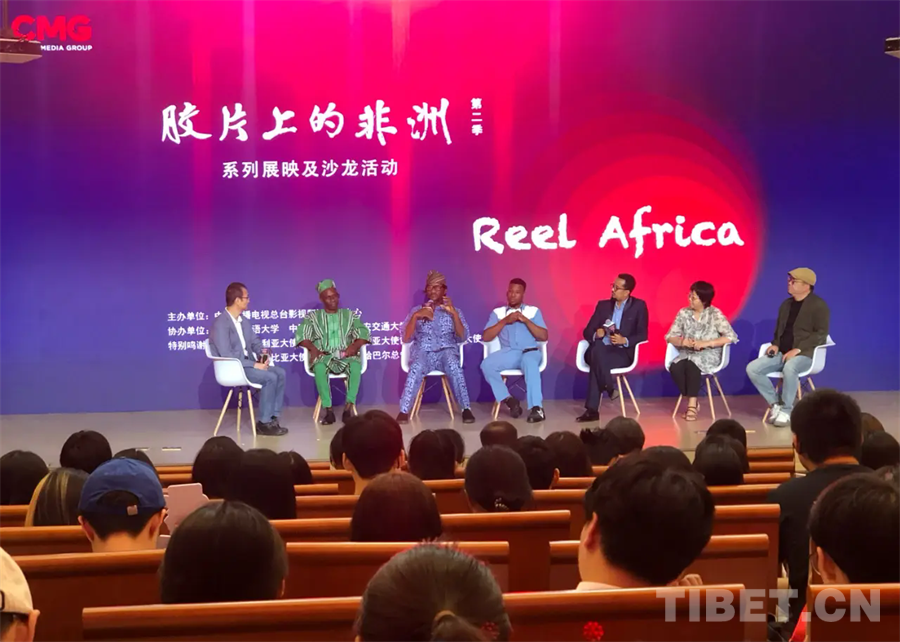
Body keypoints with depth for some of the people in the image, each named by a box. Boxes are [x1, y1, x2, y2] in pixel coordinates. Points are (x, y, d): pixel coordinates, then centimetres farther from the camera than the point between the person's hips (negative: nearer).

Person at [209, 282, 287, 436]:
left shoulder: (242, 321, 12)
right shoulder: (220, 324, -18)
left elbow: (255, 342, 18)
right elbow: (227, 356, -24)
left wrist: (263, 355, -6)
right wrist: (254, 364, -23)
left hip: (247, 364, 9)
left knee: (280, 373, -7)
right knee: (270, 377, -24)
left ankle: (273, 417, -4)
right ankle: (264, 423, -16)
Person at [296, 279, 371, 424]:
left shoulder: (349, 315, 16)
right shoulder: (313, 316, 13)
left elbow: (363, 333, 6)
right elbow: (301, 335, 2)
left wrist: (355, 345, -15)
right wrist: (312, 347, -18)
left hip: (345, 356, 1)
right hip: (323, 356, -1)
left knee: (356, 365, -36)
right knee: (320, 367, -39)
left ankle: (348, 408, -36)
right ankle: (328, 410, -35)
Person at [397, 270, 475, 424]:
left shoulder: (453, 310, 15)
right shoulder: (416, 310, 16)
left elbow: (462, 337, 1)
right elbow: (406, 338, 5)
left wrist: (454, 313, -9)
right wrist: (416, 316, -7)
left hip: (446, 350, 0)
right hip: (423, 351, 0)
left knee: (453, 366, -37)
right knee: (417, 367, -37)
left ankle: (466, 409, -34)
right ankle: (404, 411, -37)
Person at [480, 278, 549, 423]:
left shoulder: (534, 311, 14)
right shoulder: (498, 312, 16)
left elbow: (544, 336, 3)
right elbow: (485, 337, 3)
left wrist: (526, 320, -7)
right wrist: (505, 321, -6)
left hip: (530, 351, -2)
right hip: (508, 353, 2)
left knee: (530, 363, -39)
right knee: (486, 365, -28)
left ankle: (536, 408, -43)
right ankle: (508, 399, -18)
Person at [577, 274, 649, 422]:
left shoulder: (639, 306, 6)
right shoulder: (603, 305, 16)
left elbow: (642, 335, -2)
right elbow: (587, 331, 12)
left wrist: (625, 340, -20)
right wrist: (596, 335, -13)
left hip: (623, 353, -3)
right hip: (600, 351, 3)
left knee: (597, 360, -36)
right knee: (597, 348, -37)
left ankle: (592, 409, -34)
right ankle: (609, 388, -26)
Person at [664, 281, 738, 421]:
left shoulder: (715, 314, -5)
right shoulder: (683, 313, 6)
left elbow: (731, 337, -12)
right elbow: (670, 336, 6)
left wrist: (705, 343, -21)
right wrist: (682, 342, -17)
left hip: (708, 355, -4)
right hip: (687, 354, 4)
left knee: (692, 365, -36)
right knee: (675, 367, -29)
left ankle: (692, 404, -25)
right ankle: (692, 402, -12)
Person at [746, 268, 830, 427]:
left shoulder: (818, 305, -5)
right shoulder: (786, 304, 17)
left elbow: (821, 333, -13)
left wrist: (798, 349, -22)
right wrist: (775, 344, 4)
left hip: (805, 354, -7)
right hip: (782, 353, 7)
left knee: (789, 368, -41)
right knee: (752, 368, -15)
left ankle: (786, 410, -25)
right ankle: (775, 404, -5)